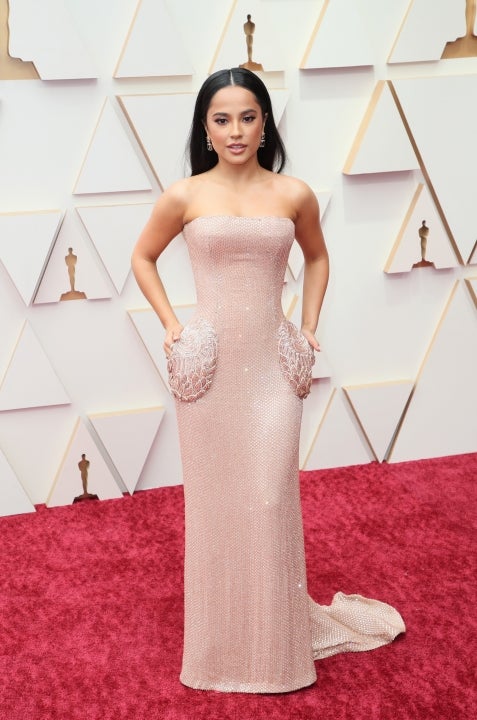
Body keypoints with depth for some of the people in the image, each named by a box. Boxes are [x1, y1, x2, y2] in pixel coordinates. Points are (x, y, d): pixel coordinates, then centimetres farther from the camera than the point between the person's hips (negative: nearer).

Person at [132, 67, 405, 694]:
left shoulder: (294, 195, 2)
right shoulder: (184, 196, 0)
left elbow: (317, 257, 20)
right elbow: (143, 259, 14)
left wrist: (309, 328, 11)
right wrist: (172, 326, 4)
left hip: (272, 365, 0)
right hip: (208, 364, 0)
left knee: (270, 502, -1)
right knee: (214, 501, 7)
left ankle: (277, 643, 20)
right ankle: (220, 644, 25)